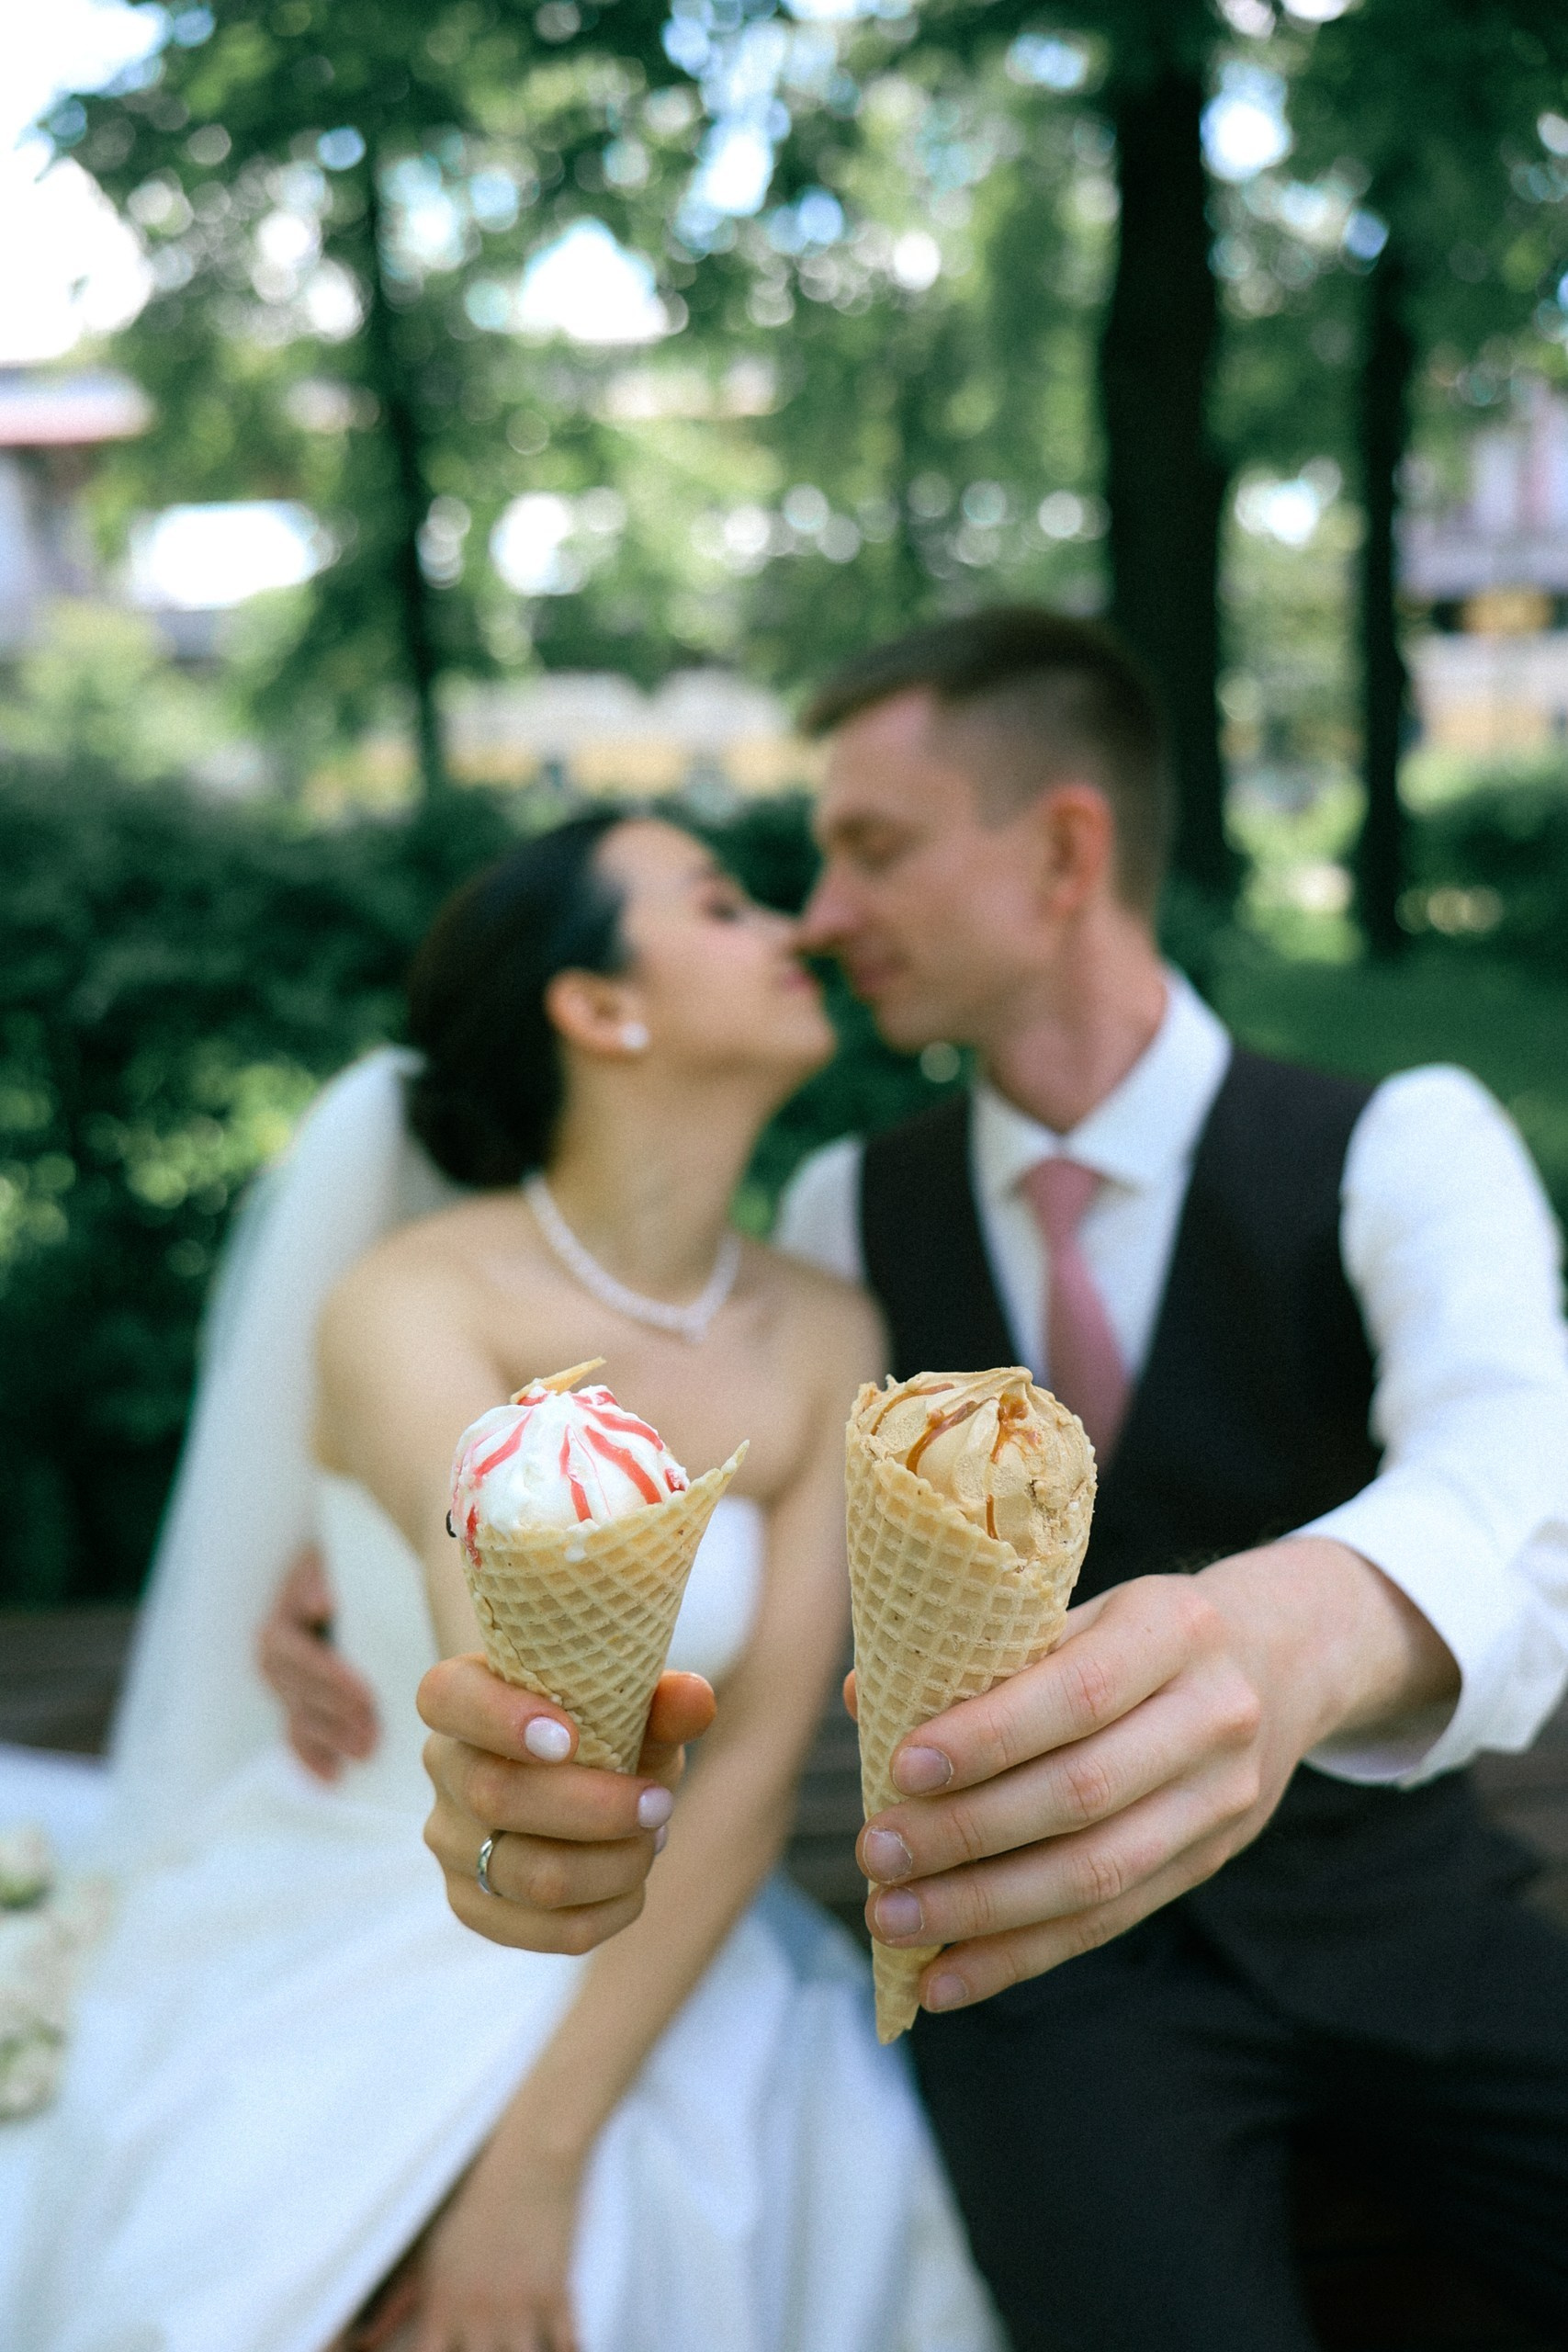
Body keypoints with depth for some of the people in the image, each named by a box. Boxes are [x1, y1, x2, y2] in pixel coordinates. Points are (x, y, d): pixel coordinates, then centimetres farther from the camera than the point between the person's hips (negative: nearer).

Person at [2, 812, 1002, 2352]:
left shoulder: (823, 1341, -9)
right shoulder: (406, 1304, -20)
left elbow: (757, 1763, -11)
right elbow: (511, 1601, -39)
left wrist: (544, 2154, -15)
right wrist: (535, 1761, -62)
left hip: (647, 1986, 3)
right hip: (328, 1987, -3)